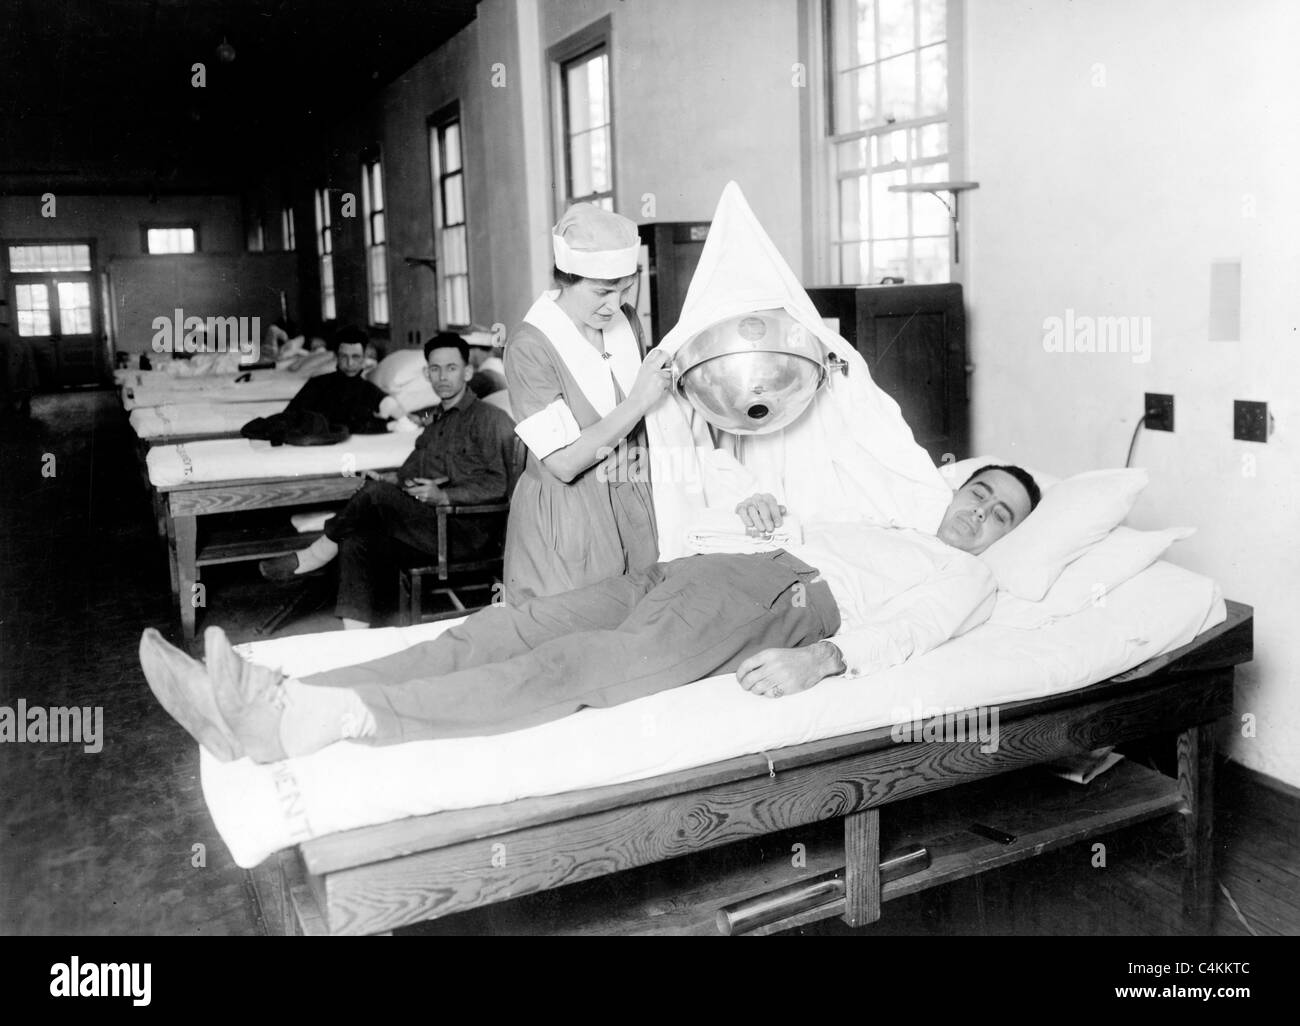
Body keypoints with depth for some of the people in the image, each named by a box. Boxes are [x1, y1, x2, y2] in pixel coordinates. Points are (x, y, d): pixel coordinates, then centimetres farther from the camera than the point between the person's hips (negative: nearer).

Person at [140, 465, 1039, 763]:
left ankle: (318, 719, -43)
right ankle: (276, 709, -23)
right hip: (708, 570, 7)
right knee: (509, 627, -14)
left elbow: (904, 629, -7)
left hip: (792, 603, -7)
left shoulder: (971, 579, 14)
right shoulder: (885, 528, 37)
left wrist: (824, 658, -24)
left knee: (576, 667, -31)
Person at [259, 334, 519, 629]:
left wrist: (444, 496, -21)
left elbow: (497, 484, -11)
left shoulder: (487, 418, -2)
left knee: (377, 493, -23)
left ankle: (318, 554, -4)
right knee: (355, 542, -15)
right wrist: (389, 480, 2)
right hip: (431, 524, 7)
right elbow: (411, 472, 24)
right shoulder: (437, 421, 24)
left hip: (468, 531, -7)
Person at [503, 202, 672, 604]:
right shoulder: (529, 345, -16)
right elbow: (564, 463, -20)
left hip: (634, 509, 6)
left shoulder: (627, 322, 4)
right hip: (565, 522, -6)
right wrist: (639, 401, -22)